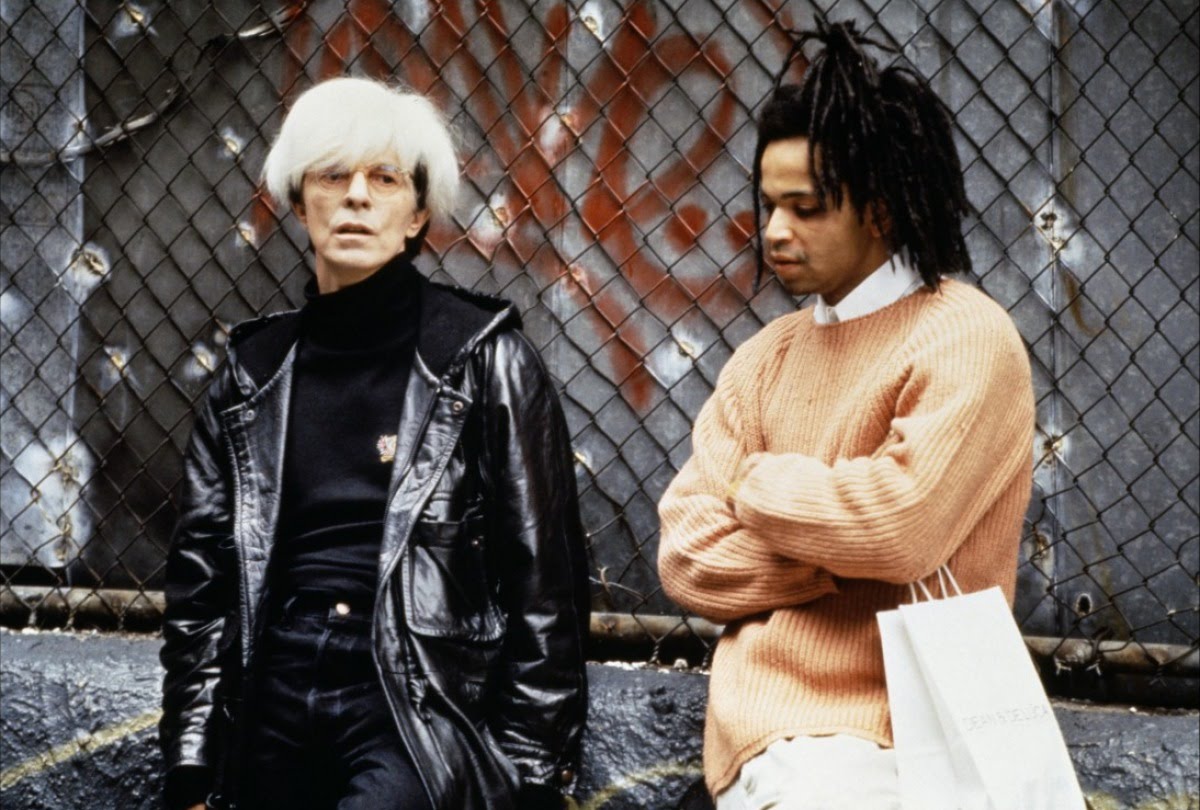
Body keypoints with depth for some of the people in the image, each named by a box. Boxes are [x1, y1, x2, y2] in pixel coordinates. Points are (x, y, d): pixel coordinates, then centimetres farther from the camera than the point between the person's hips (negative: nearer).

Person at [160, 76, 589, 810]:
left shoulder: (487, 359, 0)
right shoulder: (255, 371, 10)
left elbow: (545, 582, -2)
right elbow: (201, 577, 10)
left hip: (422, 703, -4)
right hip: (275, 704, 4)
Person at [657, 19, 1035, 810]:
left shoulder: (963, 337, -4)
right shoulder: (763, 359, 12)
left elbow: (903, 525, -19)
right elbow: (688, 556, 5)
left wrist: (756, 484, -2)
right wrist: (846, 549, -9)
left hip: (901, 736, -3)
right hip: (766, 723, 4)